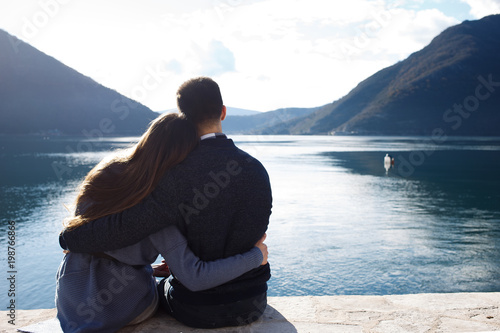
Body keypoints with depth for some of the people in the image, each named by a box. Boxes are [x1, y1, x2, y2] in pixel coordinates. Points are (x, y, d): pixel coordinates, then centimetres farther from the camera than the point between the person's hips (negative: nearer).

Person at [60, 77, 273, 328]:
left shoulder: (177, 175, -23)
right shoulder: (257, 170, -8)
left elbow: (124, 228, -25)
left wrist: (69, 237, -4)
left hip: (197, 312, -3)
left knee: (159, 288, 32)